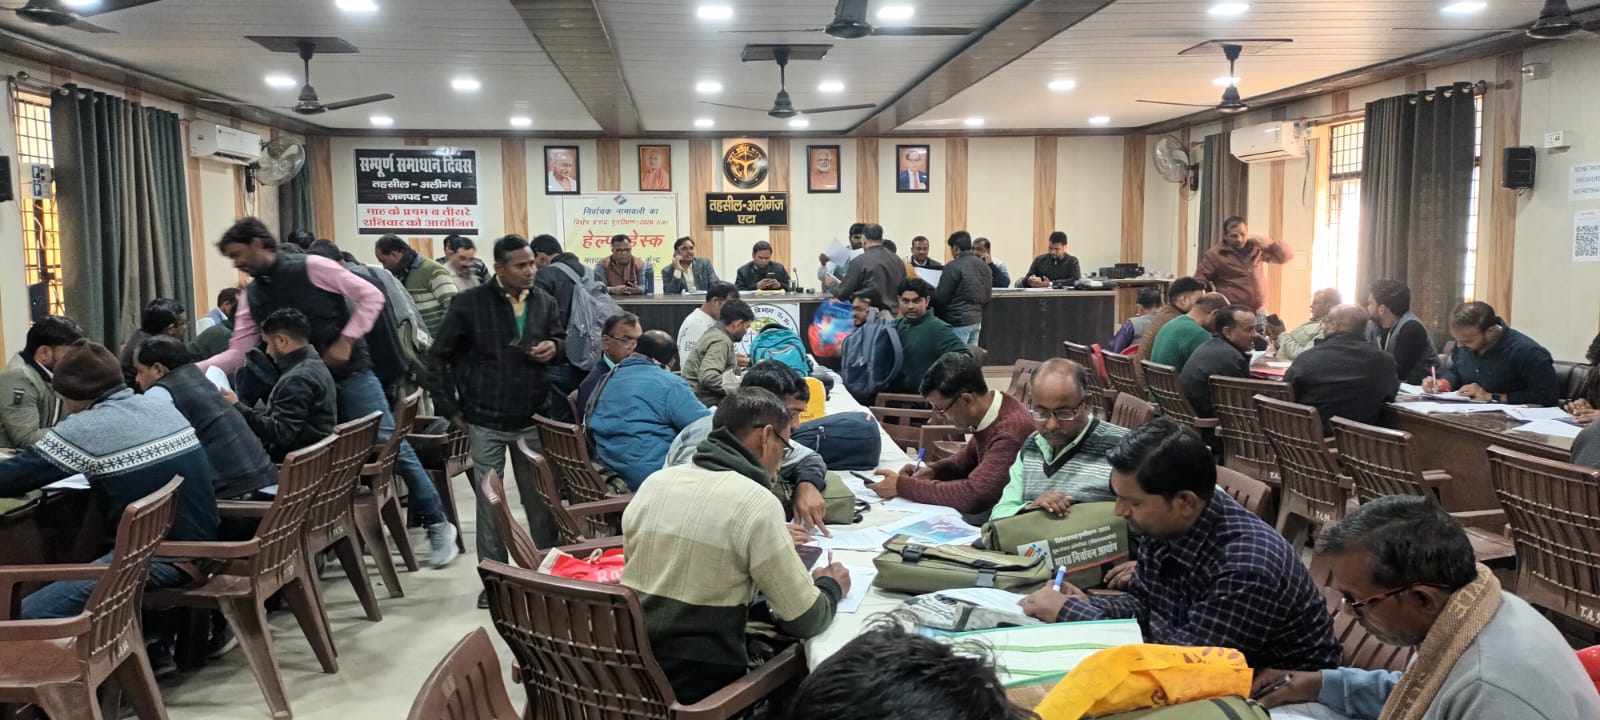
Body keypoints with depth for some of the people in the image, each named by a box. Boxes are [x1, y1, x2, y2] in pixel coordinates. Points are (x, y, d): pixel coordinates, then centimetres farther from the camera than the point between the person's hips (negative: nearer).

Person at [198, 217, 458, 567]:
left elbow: (372, 296, -11)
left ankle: (437, 524, 5)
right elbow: (237, 353, 5)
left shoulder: (312, 267, -9)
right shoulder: (252, 296, 8)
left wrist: (346, 341, -15)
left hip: (349, 373, -6)